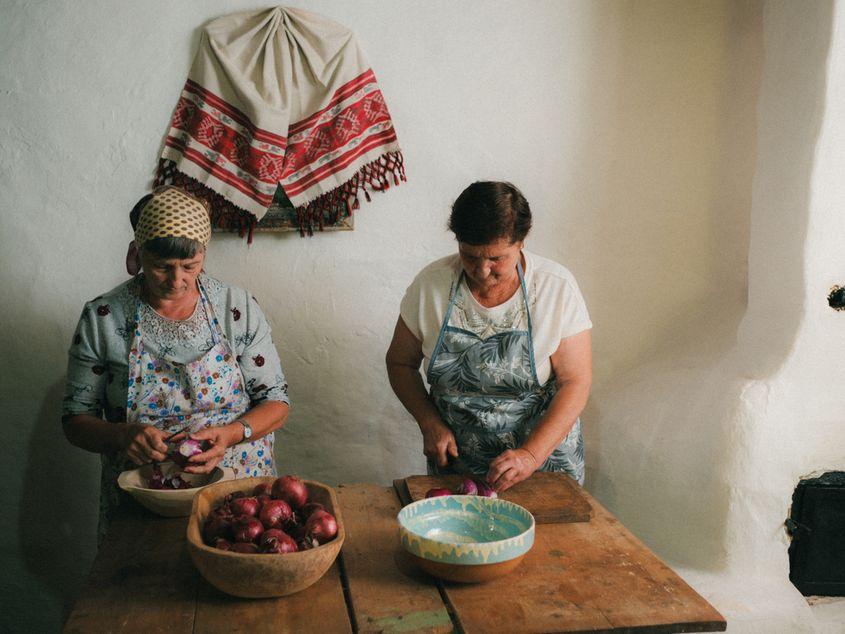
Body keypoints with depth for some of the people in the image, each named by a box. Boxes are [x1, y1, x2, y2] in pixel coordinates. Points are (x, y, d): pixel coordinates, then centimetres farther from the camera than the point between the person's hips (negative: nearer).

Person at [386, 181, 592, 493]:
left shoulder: (557, 288, -11)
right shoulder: (431, 283, -8)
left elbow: (575, 382, -10)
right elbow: (400, 362, 4)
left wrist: (531, 455, -21)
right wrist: (430, 424, -10)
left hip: (544, 449, -1)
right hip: (455, 457, 1)